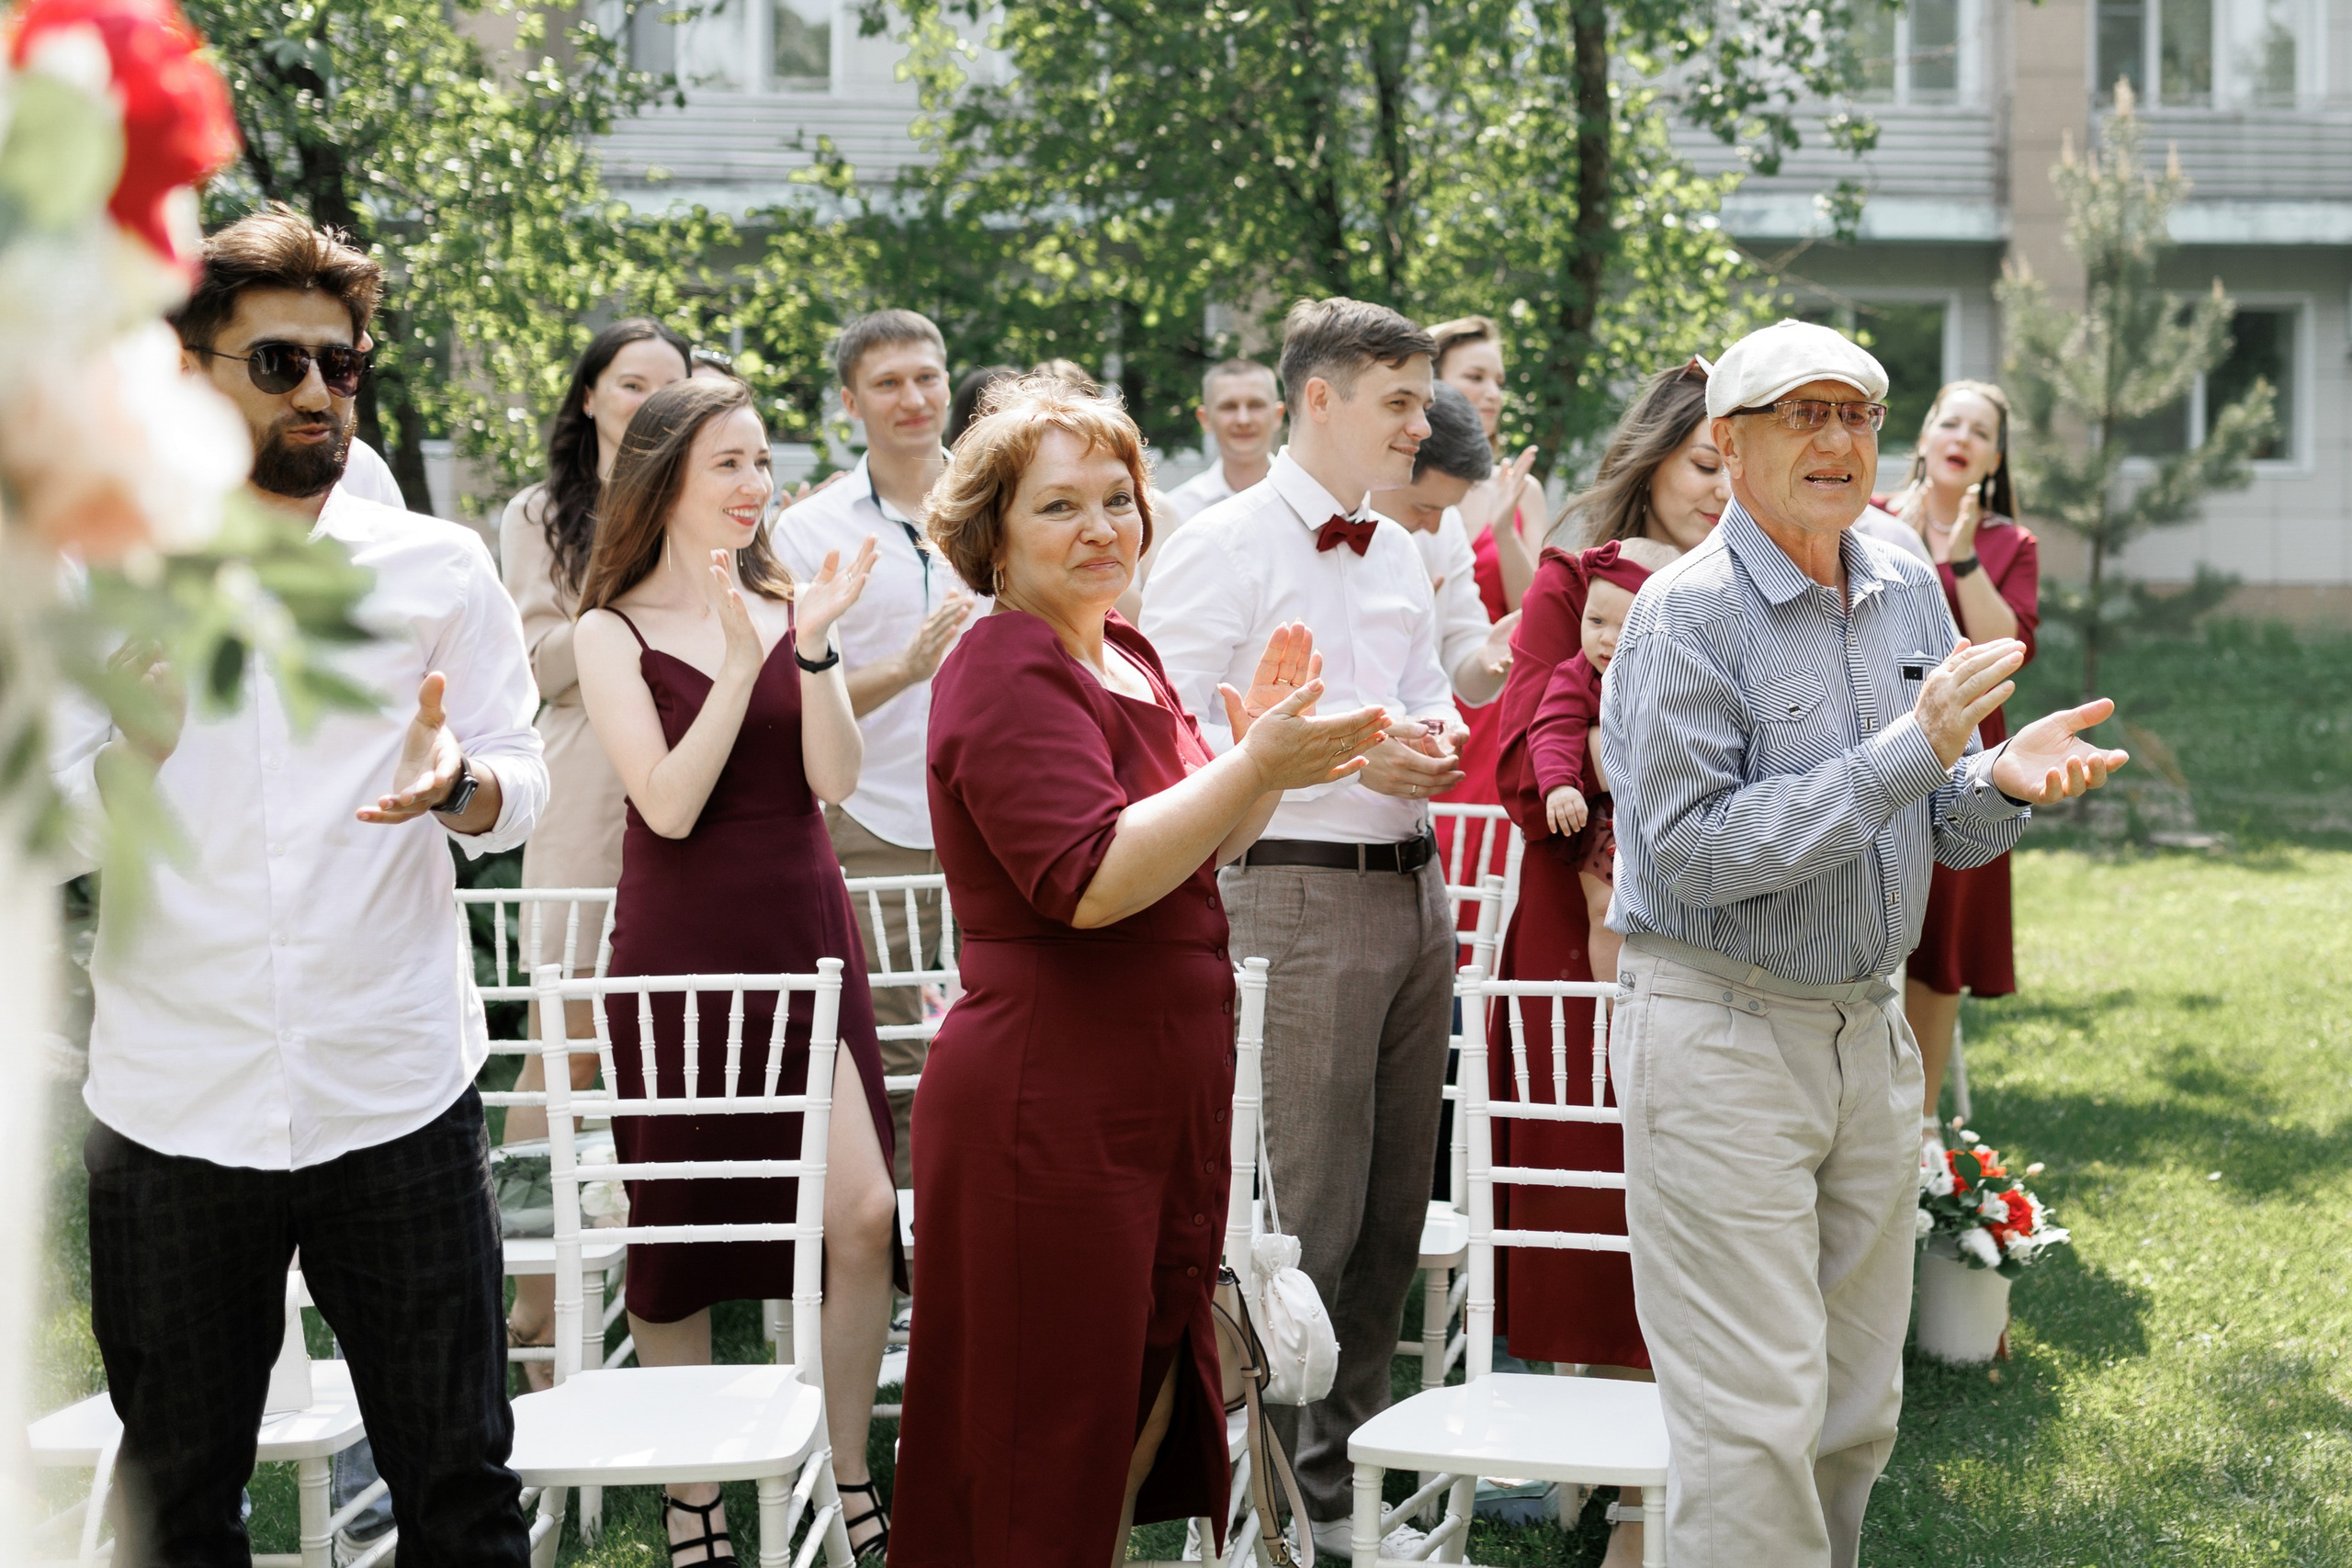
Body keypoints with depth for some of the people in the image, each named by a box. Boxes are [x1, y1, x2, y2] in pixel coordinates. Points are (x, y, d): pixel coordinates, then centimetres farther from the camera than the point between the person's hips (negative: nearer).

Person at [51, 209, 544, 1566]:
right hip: (172, 1108, 0)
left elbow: (521, 786, 6)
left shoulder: (440, 567, 5)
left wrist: (458, 779, -17)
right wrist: (145, 723, -17)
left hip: (399, 1093, 0)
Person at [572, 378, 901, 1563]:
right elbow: (668, 806, -14)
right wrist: (742, 662, -21)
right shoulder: (617, 632, -4)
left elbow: (833, 781, -5)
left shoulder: (787, 607, 5)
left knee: (862, 1214, -7)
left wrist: (815, 645, -17)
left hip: (804, 940, 3)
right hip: (682, 952, -2)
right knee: (677, 1233, 5)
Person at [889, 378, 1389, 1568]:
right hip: (1050, 1107, -9)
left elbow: (1199, 851, 21)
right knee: (1048, 1448, -1)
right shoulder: (1009, 676, -15)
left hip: (1154, 1101, 10)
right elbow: (1091, 881, -27)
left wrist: (1260, 751, 3)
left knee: (1146, 1412, 17)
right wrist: (1254, 768, -27)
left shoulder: (1126, 656, 14)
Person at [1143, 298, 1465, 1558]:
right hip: (1298, 895, -8)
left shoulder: (1399, 556, 16)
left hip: (1413, 887, 8)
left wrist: (1434, 738, 3)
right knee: (1303, 1210, -6)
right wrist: (1345, 754, -19)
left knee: (1393, 1206, 13)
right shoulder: (1226, 547, -9)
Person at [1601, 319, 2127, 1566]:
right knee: (1753, 1422, -8)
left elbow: (1949, 836, 13)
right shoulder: (1688, 613, -13)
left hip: (1868, 1033, 7)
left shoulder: (1909, 594, 8)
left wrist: (2000, 779, -11)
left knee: (1857, 1410, 13)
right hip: (1719, 1033, -7)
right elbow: (1693, 851, -22)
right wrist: (1906, 751, -24)